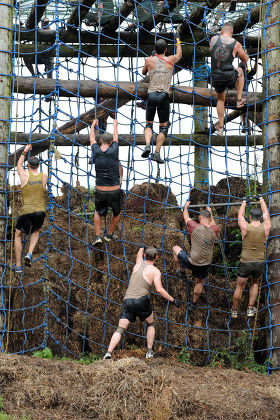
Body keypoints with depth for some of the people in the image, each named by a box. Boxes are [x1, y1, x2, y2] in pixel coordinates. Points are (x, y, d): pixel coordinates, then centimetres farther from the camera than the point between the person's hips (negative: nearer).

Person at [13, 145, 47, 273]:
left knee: (18, 235, 17)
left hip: (27, 211, -2)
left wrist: (24, 152, 33)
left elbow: (19, 165, 18)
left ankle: (18, 266, 15)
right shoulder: (44, 177, 1)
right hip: (40, 211, 2)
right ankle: (29, 254, 5)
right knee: (36, 231, 30)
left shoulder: (24, 175, -5)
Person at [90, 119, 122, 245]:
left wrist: (93, 126, 34)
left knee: (98, 212, 26)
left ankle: (97, 236, 14)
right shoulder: (113, 151, -10)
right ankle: (109, 234, 33)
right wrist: (115, 125, 31)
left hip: (100, 192, 2)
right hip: (115, 191, -2)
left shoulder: (96, 152, -6)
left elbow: (92, 139, 15)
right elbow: (116, 137, 11)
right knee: (117, 213, 26)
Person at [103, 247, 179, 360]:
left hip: (127, 300, 3)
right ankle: (149, 352, 16)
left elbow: (140, 251, 43)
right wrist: (172, 300, -2)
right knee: (150, 324, 23)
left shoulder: (139, 263, 17)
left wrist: (142, 249, 65)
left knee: (120, 329, -1)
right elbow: (159, 289, -11)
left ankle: (109, 352, -19)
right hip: (142, 300, -3)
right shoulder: (155, 271, 2)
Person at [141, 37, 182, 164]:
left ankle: (147, 145, -9)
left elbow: (144, 72, 29)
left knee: (149, 124, 17)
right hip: (164, 96, -1)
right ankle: (157, 153, -1)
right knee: (163, 126, 9)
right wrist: (178, 43, 52)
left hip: (151, 95, 1)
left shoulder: (149, 60, 7)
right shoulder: (170, 60, 7)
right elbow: (179, 55, 32)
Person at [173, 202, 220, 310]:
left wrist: (186, 206, 22)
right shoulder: (214, 230, -8)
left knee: (175, 248, 22)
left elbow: (186, 218, 2)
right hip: (205, 264, 3)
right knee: (199, 282, 27)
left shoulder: (195, 227, -18)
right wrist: (210, 212, 36)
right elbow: (212, 223, 19)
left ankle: (181, 270, 34)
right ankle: (194, 304, 36)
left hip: (192, 262, -3)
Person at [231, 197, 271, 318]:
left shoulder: (245, 227, -10)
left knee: (240, 287, 13)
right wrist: (261, 199, 28)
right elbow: (266, 213, 13)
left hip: (246, 263, -1)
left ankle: (234, 310, 27)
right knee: (255, 283, 26)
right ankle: (250, 309, 23)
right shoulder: (265, 227, -6)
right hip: (260, 263, 1)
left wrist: (244, 202, 28)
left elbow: (240, 215, 11)